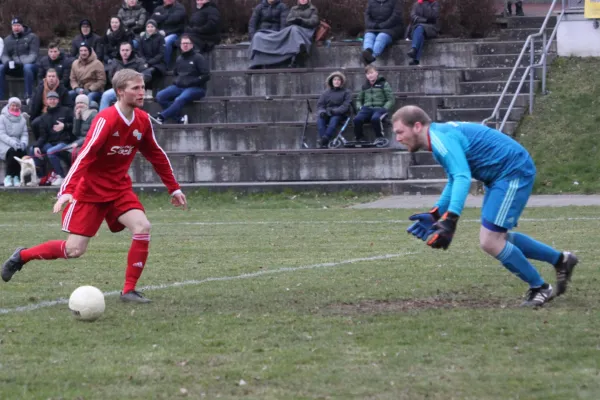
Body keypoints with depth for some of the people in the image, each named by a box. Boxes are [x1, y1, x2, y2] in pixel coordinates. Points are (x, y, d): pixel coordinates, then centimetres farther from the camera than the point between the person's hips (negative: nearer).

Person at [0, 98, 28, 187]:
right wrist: (12, 142, -24)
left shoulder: (22, 119, 15)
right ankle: (8, 176, -21)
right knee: (12, 151, -35)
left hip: (17, 144, 3)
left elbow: (25, 134, 9)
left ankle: (16, 176, -18)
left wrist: (23, 143, -14)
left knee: (22, 151, -30)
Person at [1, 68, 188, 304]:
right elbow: (85, 155, -30)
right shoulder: (106, 120, -23)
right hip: (90, 190, -6)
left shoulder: (142, 120, -3)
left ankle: (129, 290, -9)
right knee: (74, 249, -6)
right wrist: (67, 191, -39)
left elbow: (156, 155, 12)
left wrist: (174, 188, 13)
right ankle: (22, 256, 18)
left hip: (120, 189, 6)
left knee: (142, 227, -18)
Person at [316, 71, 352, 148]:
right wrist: (321, 112, -12)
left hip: (340, 114, -3)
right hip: (327, 114, 3)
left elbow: (346, 106, -3)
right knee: (320, 120, -30)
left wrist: (334, 111, -19)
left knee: (334, 119, -37)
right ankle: (323, 142, -45)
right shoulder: (326, 93, 20)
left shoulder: (346, 92, 10)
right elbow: (320, 105, 13)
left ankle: (324, 140, -51)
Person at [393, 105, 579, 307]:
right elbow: (455, 179, 26)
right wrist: (435, 214, 21)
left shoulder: (441, 138, -21)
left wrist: (449, 220, -45)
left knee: (490, 242, -11)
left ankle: (540, 288, 6)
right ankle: (560, 260, 29)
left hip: (513, 172, -11)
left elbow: (462, 178, -35)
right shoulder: (441, 135, 12)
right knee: (497, 239, 18)